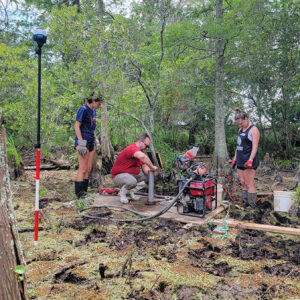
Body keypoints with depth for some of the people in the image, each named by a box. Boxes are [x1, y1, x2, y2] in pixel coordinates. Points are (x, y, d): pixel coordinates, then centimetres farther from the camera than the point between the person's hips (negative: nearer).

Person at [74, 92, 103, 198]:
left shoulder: (93, 111, 15)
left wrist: (96, 141, 18)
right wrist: (81, 144, -19)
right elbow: (77, 127, -13)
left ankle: (84, 192, 12)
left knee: (88, 169, 7)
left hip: (90, 142, 8)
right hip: (83, 141, -8)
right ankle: (79, 194, -4)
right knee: (83, 169, -9)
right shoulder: (83, 110, -9)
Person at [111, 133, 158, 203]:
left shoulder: (140, 152, 6)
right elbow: (142, 157, -47)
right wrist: (152, 167, -37)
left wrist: (148, 171, -17)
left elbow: (144, 165, 6)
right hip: (119, 175, -9)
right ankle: (122, 193, -5)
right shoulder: (132, 148, -26)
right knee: (132, 181, -38)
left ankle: (131, 191, 8)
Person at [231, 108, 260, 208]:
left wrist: (250, 160, -27)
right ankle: (245, 204, 17)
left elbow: (255, 147, -17)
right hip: (240, 161, 8)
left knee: (249, 184, -6)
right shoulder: (241, 130, 16)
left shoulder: (253, 130, -9)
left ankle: (252, 206, 1)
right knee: (243, 184, 10)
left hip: (248, 161, -8)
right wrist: (234, 159, 21)